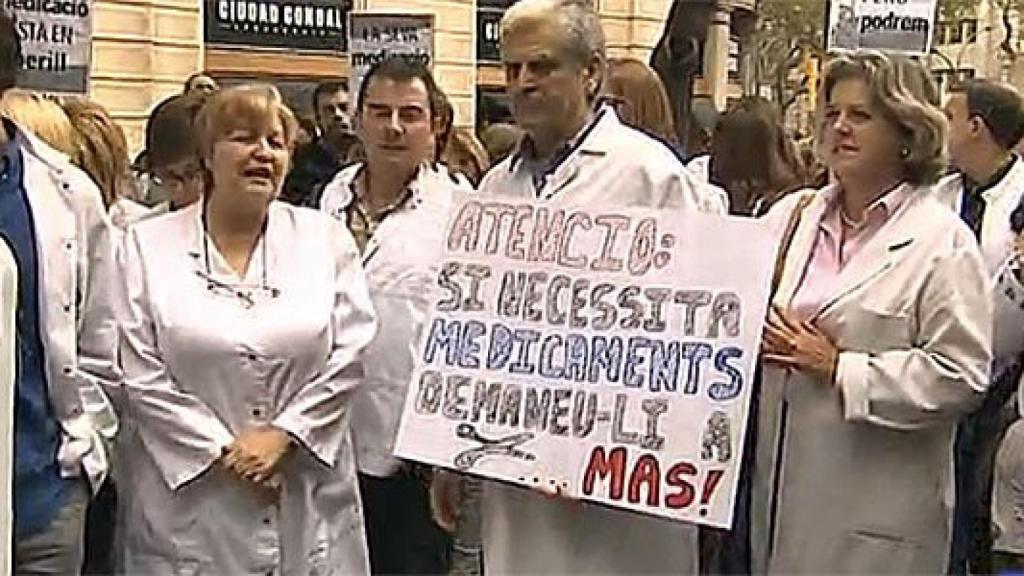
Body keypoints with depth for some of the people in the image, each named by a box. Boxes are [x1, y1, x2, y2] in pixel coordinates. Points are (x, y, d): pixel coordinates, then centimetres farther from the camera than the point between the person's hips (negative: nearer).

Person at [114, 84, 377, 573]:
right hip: (189, 496, -1)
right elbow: (141, 376, -5)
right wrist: (223, 453, -10)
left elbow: (347, 357, -1)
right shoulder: (147, 245, 2)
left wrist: (282, 434, -11)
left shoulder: (326, 239, 6)